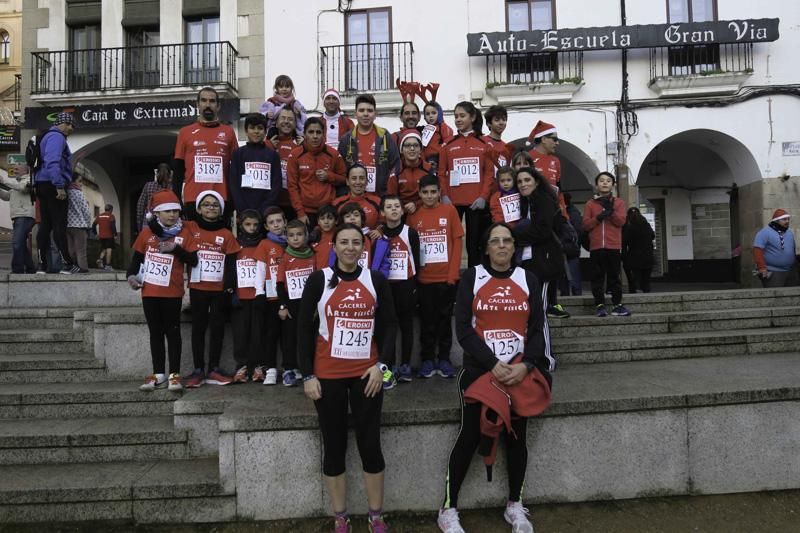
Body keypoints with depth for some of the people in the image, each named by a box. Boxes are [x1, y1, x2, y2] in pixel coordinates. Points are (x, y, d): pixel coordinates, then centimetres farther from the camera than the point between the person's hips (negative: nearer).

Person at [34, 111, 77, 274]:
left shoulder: (47, 136, 23)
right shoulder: (56, 136, -9)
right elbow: (52, 162, -23)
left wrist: (68, 181, 21)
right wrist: (60, 186, -26)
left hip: (42, 185, 10)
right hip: (52, 186, -10)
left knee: (45, 225, 8)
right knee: (59, 225, -10)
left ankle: (42, 264, 9)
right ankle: (67, 264, -9)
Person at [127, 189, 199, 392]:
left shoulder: (184, 234, 0)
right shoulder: (147, 232, 5)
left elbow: (193, 261, -5)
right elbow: (137, 256, 11)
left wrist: (175, 248, -18)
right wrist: (131, 274, -5)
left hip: (172, 292, -3)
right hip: (149, 291, 3)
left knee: (172, 332, 2)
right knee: (155, 332, 10)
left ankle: (174, 375, 7)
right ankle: (159, 374, 18)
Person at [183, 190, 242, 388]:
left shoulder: (226, 234, 4)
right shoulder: (190, 228, 3)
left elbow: (231, 264, 2)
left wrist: (230, 286, -7)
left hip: (220, 289, 1)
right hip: (198, 287, 0)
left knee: (217, 327, 5)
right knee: (198, 327, 5)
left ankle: (214, 369, 13)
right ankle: (198, 370, 10)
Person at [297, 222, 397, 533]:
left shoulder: (376, 280, 2)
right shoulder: (318, 280, -2)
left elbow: (389, 324, 6)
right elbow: (304, 327, -1)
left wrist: (381, 365, -6)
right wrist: (307, 374, -6)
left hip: (366, 373, 1)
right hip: (327, 375, -1)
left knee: (371, 444, 5)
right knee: (334, 446, 8)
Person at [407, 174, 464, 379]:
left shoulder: (450, 210, 0)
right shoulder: (413, 215, 4)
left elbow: (458, 241, -1)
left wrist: (453, 273, -7)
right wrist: (412, 273, -3)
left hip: (446, 276, -1)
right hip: (424, 277, 1)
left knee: (445, 318, 8)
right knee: (427, 319, 9)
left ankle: (444, 359, 18)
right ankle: (427, 359, 18)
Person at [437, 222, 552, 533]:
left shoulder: (528, 279, 6)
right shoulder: (471, 277, -1)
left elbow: (536, 329, 4)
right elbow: (463, 329, -7)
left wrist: (526, 365, -12)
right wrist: (493, 363, -15)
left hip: (519, 369, 3)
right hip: (480, 367, -2)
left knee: (517, 435, 6)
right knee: (470, 434, -6)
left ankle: (515, 505, 25)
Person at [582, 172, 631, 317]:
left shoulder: (618, 202, 10)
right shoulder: (590, 204, 10)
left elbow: (621, 221, -3)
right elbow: (586, 225, 1)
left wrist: (610, 210, -15)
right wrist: (599, 217, -13)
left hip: (614, 246, 0)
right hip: (596, 246, 0)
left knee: (614, 276, 2)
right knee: (597, 277, 0)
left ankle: (617, 305, 6)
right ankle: (600, 305, 4)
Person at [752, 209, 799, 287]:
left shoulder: (790, 233, 15)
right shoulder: (764, 233, -11)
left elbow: (793, 251, 23)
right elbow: (757, 251, -19)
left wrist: (796, 267, 21)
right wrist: (762, 268, -23)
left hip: (791, 272, 8)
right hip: (773, 273, -8)